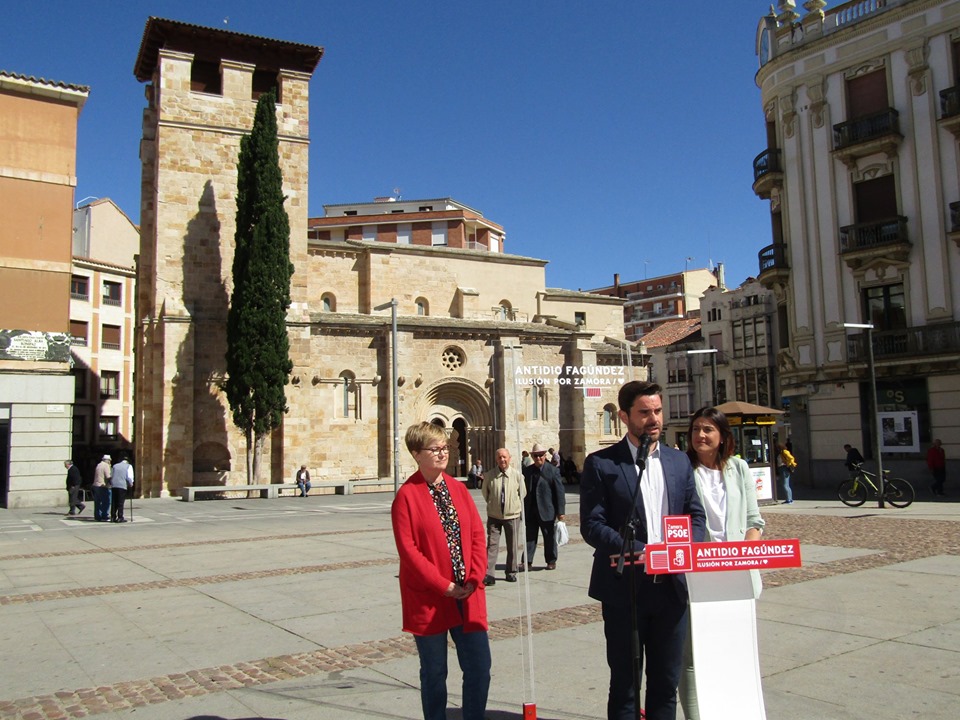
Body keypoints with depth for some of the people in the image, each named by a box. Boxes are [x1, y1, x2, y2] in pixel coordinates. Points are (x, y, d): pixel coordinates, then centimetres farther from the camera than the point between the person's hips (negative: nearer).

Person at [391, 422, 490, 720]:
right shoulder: (406, 495, -8)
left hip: (468, 595, 5)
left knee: (479, 667, 6)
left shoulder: (458, 489, 7)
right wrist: (444, 586, -14)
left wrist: (475, 578, -7)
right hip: (429, 598, -4)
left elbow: (477, 534, 6)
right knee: (434, 672, 8)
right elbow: (408, 549, -12)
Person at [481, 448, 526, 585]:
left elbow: (522, 493, 7)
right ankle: (488, 574, -5)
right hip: (494, 517, 0)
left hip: (512, 516, 0)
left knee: (512, 546, 9)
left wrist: (517, 507, 8)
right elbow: (485, 492, 10)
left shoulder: (517, 475, -7)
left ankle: (511, 572, 23)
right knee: (492, 545, -5)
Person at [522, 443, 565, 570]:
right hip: (530, 511, 4)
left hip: (547, 511, -3)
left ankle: (551, 561, 20)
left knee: (549, 537, 7)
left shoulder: (553, 471, -5)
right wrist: (523, 509, 8)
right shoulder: (527, 471, 8)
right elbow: (524, 490, 11)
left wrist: (560, 511, -12)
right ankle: (527, 562, 8)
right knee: (530, 536, 4)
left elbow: (560, 492, -8)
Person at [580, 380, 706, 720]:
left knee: (667, 682, 16)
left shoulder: (679, 461, 8)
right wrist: (641, 553, -23)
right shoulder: (601, 464, -6)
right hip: (625, 588, -4)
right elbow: (591, 525, -12)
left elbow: (696, 514, 10)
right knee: (625, 683, 11)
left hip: (672, 586, 4)